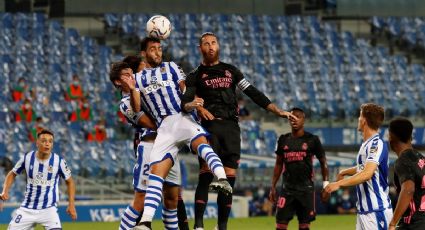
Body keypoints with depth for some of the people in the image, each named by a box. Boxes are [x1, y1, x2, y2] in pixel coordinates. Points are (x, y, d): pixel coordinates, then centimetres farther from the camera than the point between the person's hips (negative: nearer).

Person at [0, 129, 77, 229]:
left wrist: (71, 205, -4)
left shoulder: (59, 161, -10)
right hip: (27, 209, 3)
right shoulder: (27, 157, -6)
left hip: (48, 209, -2)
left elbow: (69, 181, 3)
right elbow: (12, 174, 10)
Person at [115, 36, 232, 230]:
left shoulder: (170, 67, 20)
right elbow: (136, 109, 11)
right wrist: (132, 89, -8)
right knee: (156, 172, -10)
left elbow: (185, 89, 8)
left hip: (181, 118, -2)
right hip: (163, 128, 2)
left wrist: (191, 102, -15)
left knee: (200, 142, -35)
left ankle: (223, 179, -58)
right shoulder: (138, 78, 21)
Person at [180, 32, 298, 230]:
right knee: (206, 175, -17)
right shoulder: (195, 76, 11)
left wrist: (277, 111, 9)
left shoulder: (231, 70, 20)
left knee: (229, 177, -2)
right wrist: (195, 106, -25)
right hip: (210, 126, -3)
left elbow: (252, 93, 17)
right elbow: (184, 103, -2)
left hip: (231, 127, 3)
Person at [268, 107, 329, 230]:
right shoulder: (283, 140, 7)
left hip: (306, 189, -2)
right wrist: (273, 187, 10)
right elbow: (278, 164, 14)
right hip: (287, 187, 2)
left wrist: (326, 183, -3)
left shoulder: (312, 140, -1)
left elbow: (323, 162, 5)